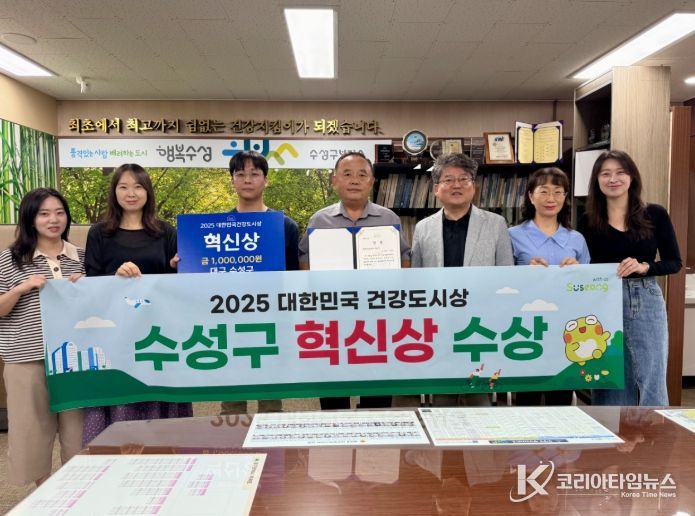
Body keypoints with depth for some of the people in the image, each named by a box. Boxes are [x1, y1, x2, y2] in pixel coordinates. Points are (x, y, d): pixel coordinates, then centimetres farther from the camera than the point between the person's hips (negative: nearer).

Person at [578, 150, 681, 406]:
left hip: (646, 302, 0)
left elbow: (674, 262, 2)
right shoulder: (588, 221, 3)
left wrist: (644, 267, -15)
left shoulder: (655, 214, 2)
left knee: (652, 381, 4)